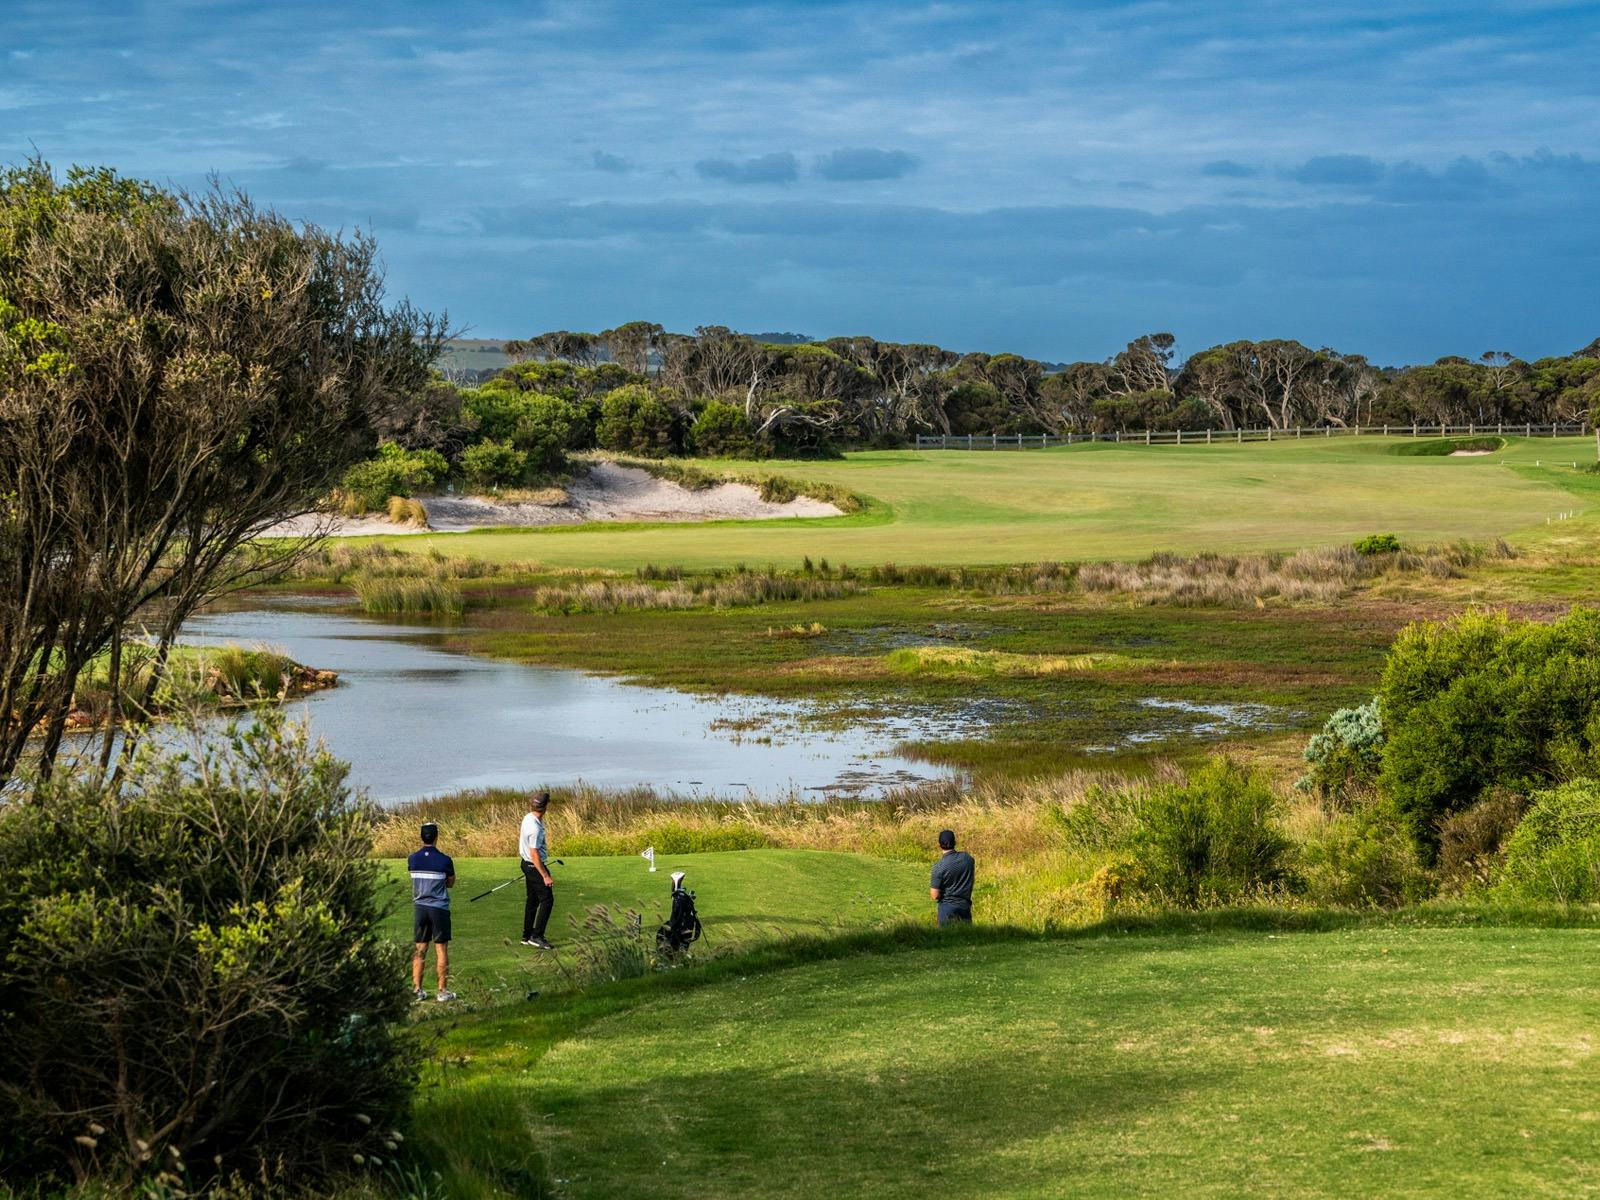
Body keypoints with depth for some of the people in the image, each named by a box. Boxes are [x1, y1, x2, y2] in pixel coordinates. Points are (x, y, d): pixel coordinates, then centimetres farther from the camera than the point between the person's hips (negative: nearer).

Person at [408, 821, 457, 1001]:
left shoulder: (413, 859, -2)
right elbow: (451, 883, 4)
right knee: (441, 950, 2)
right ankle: (443, 991, 4)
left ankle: (417, 990, 8)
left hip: (419, 907, 3)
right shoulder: (445, 860, -10)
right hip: (440, 908, -3)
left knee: (419, 950, 8)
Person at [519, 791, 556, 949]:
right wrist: (545, 876, -24)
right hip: (535, 866, -10)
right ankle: (537, 936, -9)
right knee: (547, 899, -7)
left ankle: (527, 936, 20)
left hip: (527, 864, 10)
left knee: (532, 900, 15)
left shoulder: (528, 818, 2)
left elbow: (521, 841, 17)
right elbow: (534, 854, -26)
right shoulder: (535, 828, -27)